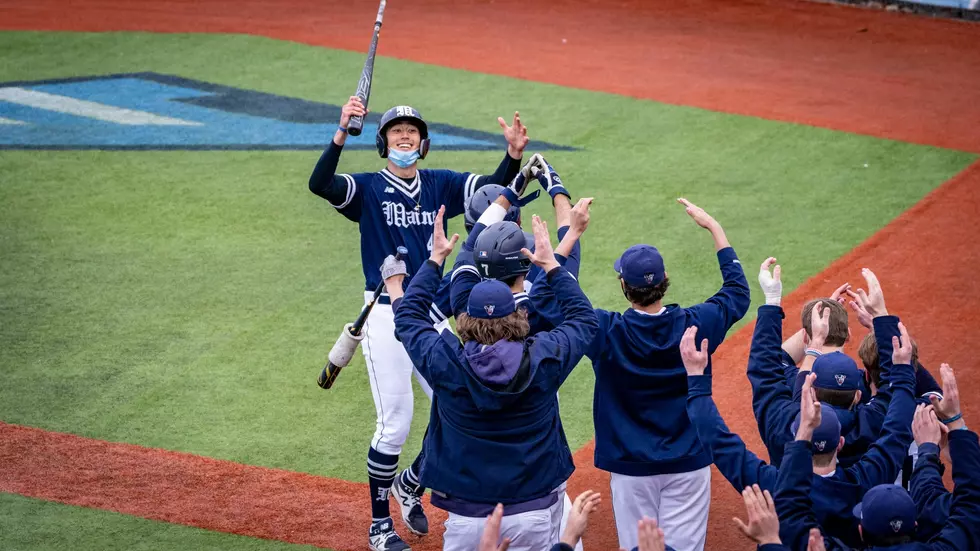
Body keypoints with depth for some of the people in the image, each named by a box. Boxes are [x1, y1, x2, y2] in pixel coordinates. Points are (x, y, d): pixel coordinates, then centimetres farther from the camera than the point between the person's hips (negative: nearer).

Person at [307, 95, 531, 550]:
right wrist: (342, 133, -36)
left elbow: (496, 187, -4)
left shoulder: (441, 185, 7)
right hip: (387, 314, -4)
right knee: (394, 424, -2)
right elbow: (319, 184, -23)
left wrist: (514, 155, -24)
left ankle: (410, 486, 32)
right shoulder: (368, 188, -4)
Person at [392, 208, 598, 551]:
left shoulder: (445, 362, -12)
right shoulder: (544, 359, -11)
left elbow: (407, 316, 9)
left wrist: (435, 259, 17)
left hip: (467, 520, -1)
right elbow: (584, 319, 10)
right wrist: (551, 264, 17)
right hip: (536, 517, 1)